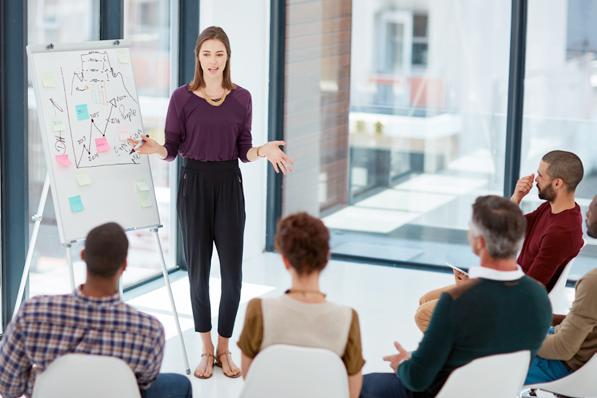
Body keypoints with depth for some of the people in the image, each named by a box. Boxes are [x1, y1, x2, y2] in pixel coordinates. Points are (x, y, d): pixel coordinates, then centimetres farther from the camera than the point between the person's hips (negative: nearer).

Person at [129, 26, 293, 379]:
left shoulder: (242, 98, 4)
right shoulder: (182, 97, -2)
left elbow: (243, 151, 6)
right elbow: (172, 149, 0)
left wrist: (264, 151, -15)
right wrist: (154, 149, -21)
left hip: (229, 185, 1)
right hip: (194, 184, -1)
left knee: (232, 272, -1)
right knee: (198, 269, 4)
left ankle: (224, 349, 15)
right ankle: (206, 350, 17)